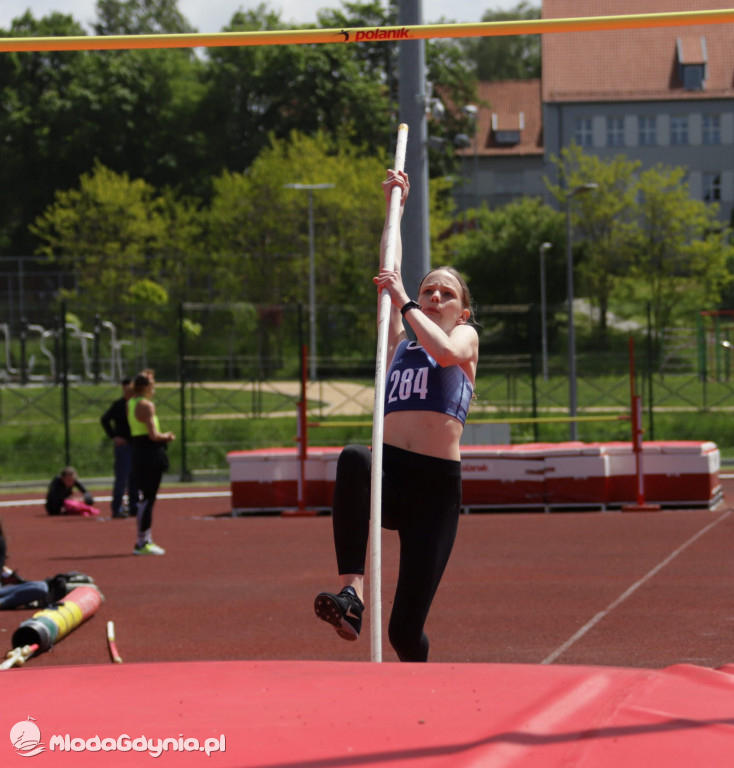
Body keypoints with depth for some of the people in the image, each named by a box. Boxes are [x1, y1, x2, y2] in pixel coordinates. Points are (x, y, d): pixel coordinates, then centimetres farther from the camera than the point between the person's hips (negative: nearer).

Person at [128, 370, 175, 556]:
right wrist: (166, 436, -1)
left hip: (137, 450, 10)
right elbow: (153, 435, -20)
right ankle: (142, 542, -6)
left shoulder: (130, 404, 14)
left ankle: (146, 539, 22)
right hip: (151, 453, -10)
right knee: (148, 498, -6)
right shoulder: (147, 405, -14)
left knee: (146, 497, 17)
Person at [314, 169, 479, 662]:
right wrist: (395, 207, 18)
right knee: (354, 460, -38)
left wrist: (404, 304, -7)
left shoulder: (466, 337, 13)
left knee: (406, 628, -7)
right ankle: (351, 596, -45)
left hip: (437, 483, -2)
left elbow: (445, 352, -12)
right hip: (390, 473, 2)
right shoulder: (399, 346, 23)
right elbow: (389, 274, 19)